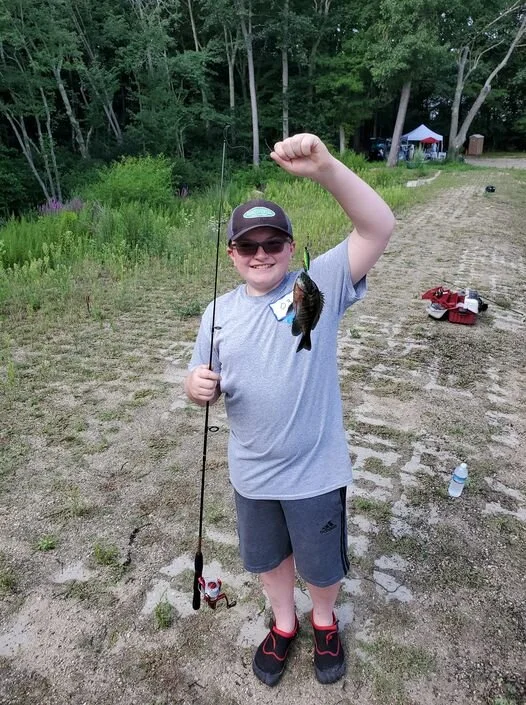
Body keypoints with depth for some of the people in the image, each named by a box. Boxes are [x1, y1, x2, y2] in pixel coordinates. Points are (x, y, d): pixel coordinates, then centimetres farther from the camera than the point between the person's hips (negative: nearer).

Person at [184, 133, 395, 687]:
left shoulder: (320, 285, -14)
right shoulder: (219, 313, -3)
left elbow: (379, 227, -25)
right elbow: (205, 389, 3)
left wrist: (325, 168, -40)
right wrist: (197, 386, -22)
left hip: (315, 471, -3)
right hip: (250, 474, 4)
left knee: (322, 565, 22)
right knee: (267, 558, 27)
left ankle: (324, 622, 55)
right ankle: (283, 623, 57)